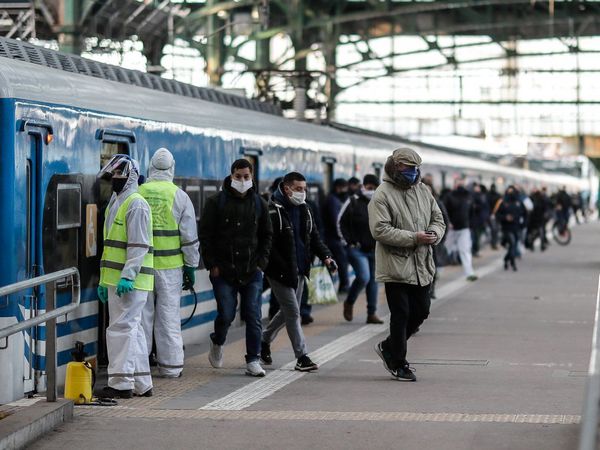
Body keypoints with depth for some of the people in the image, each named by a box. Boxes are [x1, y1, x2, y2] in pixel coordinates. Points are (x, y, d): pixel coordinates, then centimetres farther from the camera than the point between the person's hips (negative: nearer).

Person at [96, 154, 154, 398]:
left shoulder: (136, 205, -12)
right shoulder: (115, 204, 20)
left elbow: (139, 246, -19)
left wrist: (128, 276, -25)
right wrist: (104, 279, 23)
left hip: (130, 281, -10)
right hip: (115, 279, 10)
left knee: (121, 328, -9)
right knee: (132, 329, 12)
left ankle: (121, 383, -6)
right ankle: (142, 383, 17)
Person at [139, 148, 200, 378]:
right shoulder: (179, 196, -2)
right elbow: (189, 236, -2)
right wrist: (191, 266, 6)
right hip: (170, 265, -1)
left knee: (142, 314, 7)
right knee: (169, 315, 5)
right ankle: (170, 365, 9)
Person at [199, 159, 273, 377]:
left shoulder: (259, 204, 9)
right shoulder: (216, 202, -1)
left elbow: (267, 236, 15)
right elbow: (205, 235, -1)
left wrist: (261, 263, 4)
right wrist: (212, 264, -7)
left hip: (252, 271, 2)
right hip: (223, 270, -2)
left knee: (253, 317, -2)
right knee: (226, 314, -3)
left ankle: (253, 361, 4)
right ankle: (217, 341, 29)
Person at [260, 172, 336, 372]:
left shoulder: (304, 210, 11)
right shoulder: (273, 211, -15)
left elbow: (314, 237, 15)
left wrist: (325, 256, -4)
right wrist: (284, 269, -24)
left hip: (299, 271, 8)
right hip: (280, 272, -8)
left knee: (288, 311, 18)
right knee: (293, 312, -7)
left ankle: (265, 340, 38)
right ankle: (302, 357, -2)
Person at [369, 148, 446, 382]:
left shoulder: (423, 191, 12)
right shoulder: (382, 195, -10)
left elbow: (438, 219, 18)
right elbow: (380, 230, -19)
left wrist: (434, 234, -6)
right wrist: (413, 238, -22)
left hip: (422, 266, 7)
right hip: (396, 265, -7)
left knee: (421, 311, 12)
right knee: (401, 314, -1)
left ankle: (389, 347, 30)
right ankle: (398, 363, 11)